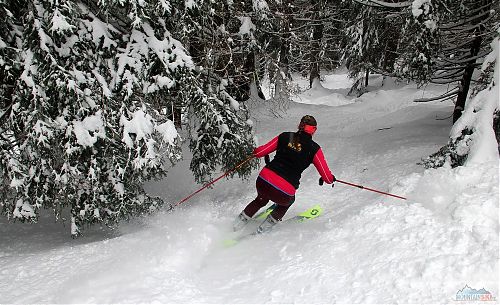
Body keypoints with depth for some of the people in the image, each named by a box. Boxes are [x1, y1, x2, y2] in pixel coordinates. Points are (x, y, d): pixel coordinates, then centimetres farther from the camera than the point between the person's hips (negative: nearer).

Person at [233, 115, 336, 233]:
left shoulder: (285, 137, 6)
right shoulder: (314, 149, -1)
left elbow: (259, 152, 8)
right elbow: (328, 178, 1)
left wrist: (255, 151, 31)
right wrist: (331, 179, 24)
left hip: (263, 181, 3)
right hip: (284, 192, -3)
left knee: (261, 200, 38)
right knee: (286, 202, 36)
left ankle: (237, 224, 41)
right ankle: (262, 230, 30)